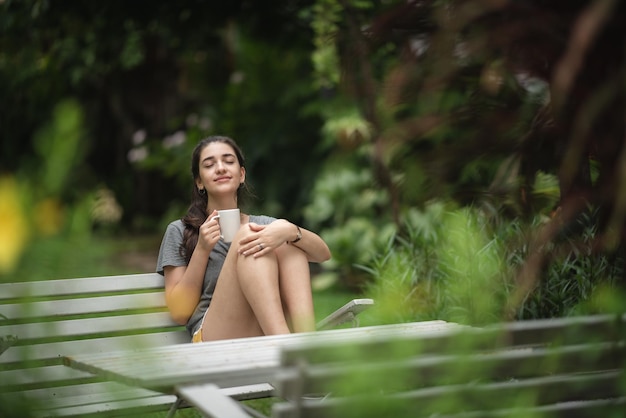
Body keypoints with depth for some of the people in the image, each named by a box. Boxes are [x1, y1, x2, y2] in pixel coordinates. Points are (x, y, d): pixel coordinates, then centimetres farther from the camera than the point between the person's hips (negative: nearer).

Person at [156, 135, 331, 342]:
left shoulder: (264, 224, 20)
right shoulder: (179, 231, 13)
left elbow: (323, 253, 2)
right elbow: (180, 312, 4)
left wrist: (290, 231, -19)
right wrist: (202, 249, -6)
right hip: (216, 338, -3)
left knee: (286, 239, -14)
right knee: (247, 238, -21)